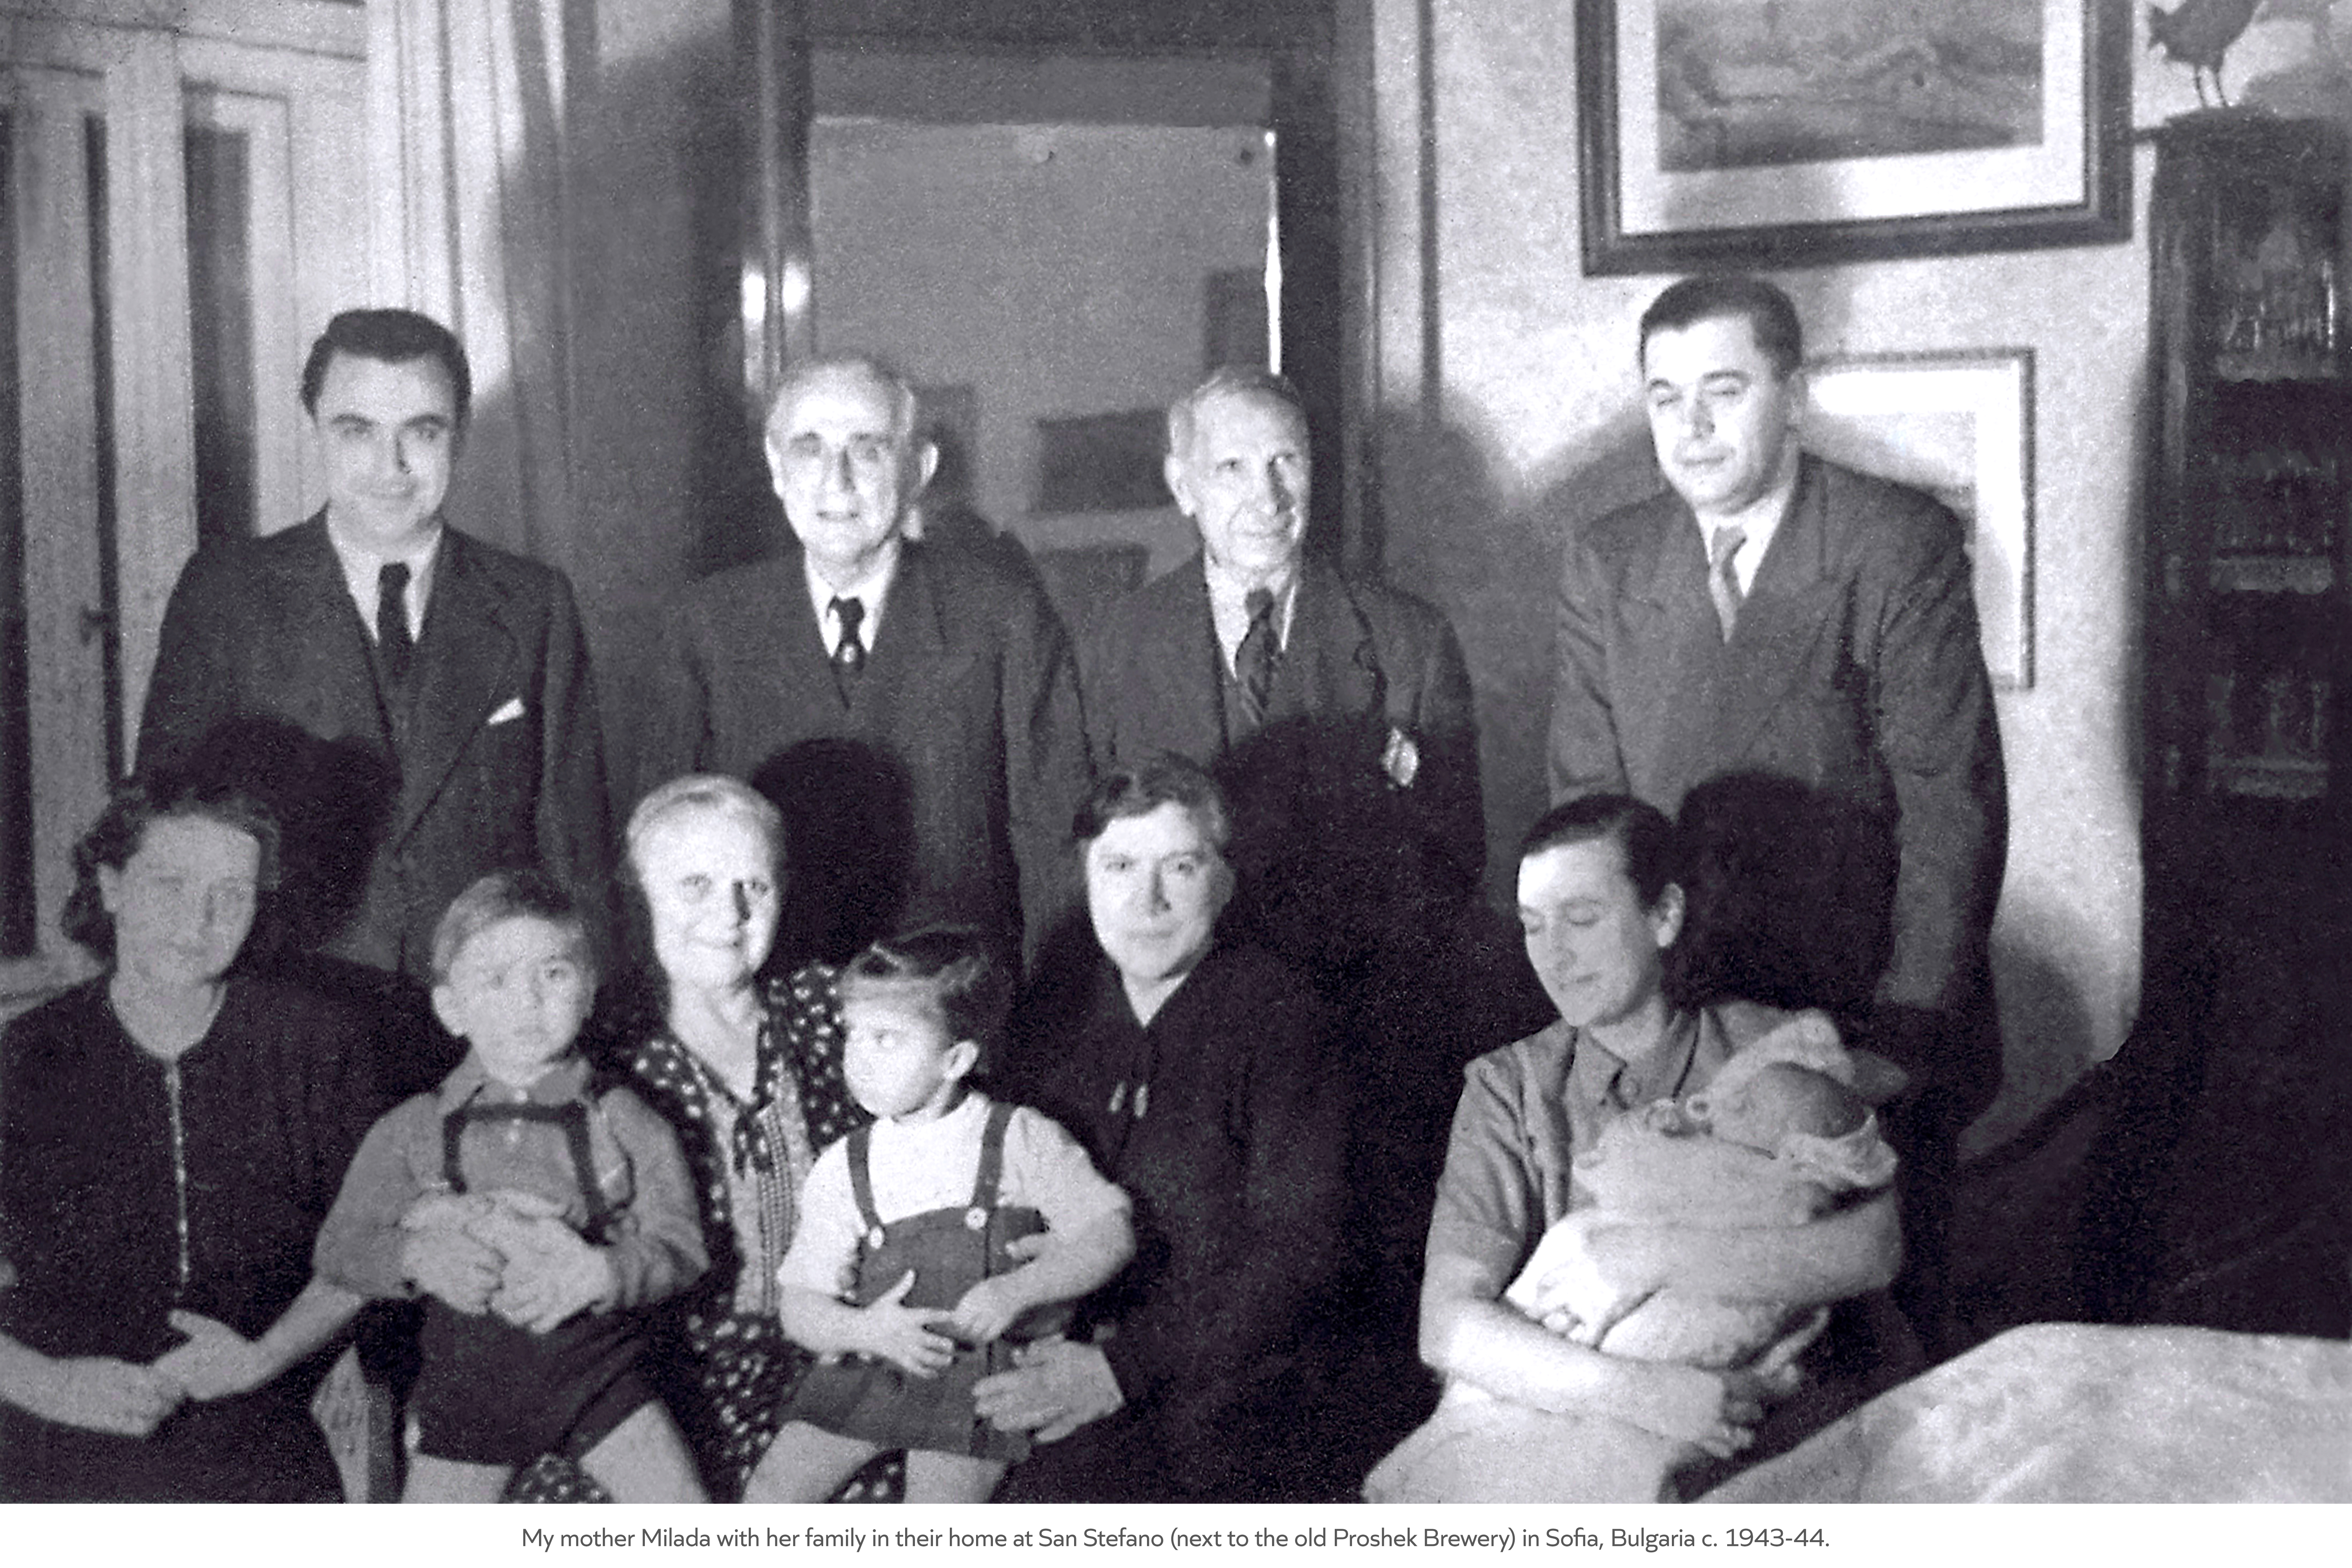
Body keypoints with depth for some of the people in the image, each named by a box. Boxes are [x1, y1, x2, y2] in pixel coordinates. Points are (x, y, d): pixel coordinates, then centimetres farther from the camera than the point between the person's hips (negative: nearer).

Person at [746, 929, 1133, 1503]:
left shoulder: (1019, 1140, -2)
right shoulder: (844, 1168, 6)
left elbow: (1111, 1236, -6)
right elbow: (801, 1307, 5)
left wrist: (1017, 1290, -20)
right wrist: (866, 1330, -17)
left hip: (984, 1366, -3)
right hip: (868, 1364, 4)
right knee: (772, 1488, -9)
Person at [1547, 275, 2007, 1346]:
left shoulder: (1901, 547, -9)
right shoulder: (1604, 566, 3)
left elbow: (1952, 806, -12)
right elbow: (1587, 804, 1)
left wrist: (1905, 1031, -18)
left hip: (1870, 1022, -2)